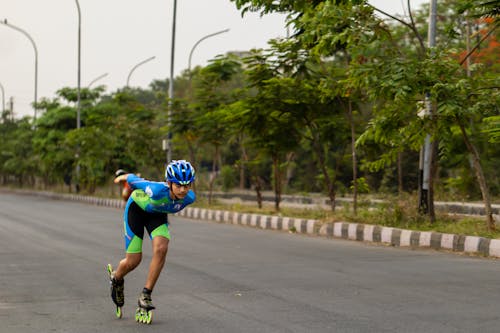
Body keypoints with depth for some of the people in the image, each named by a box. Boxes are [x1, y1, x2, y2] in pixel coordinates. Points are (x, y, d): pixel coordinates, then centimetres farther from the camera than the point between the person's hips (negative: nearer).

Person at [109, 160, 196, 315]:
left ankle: (145, 295, -10)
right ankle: (116, 279, 33)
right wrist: (122, 177, -3)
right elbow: (132, 179, -24)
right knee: (133, 261, -3)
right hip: (136, 209, -4)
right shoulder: (157, 190, -42)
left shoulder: (189, 197, -28)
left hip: (157, 214, 4)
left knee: (161, 249, -23)